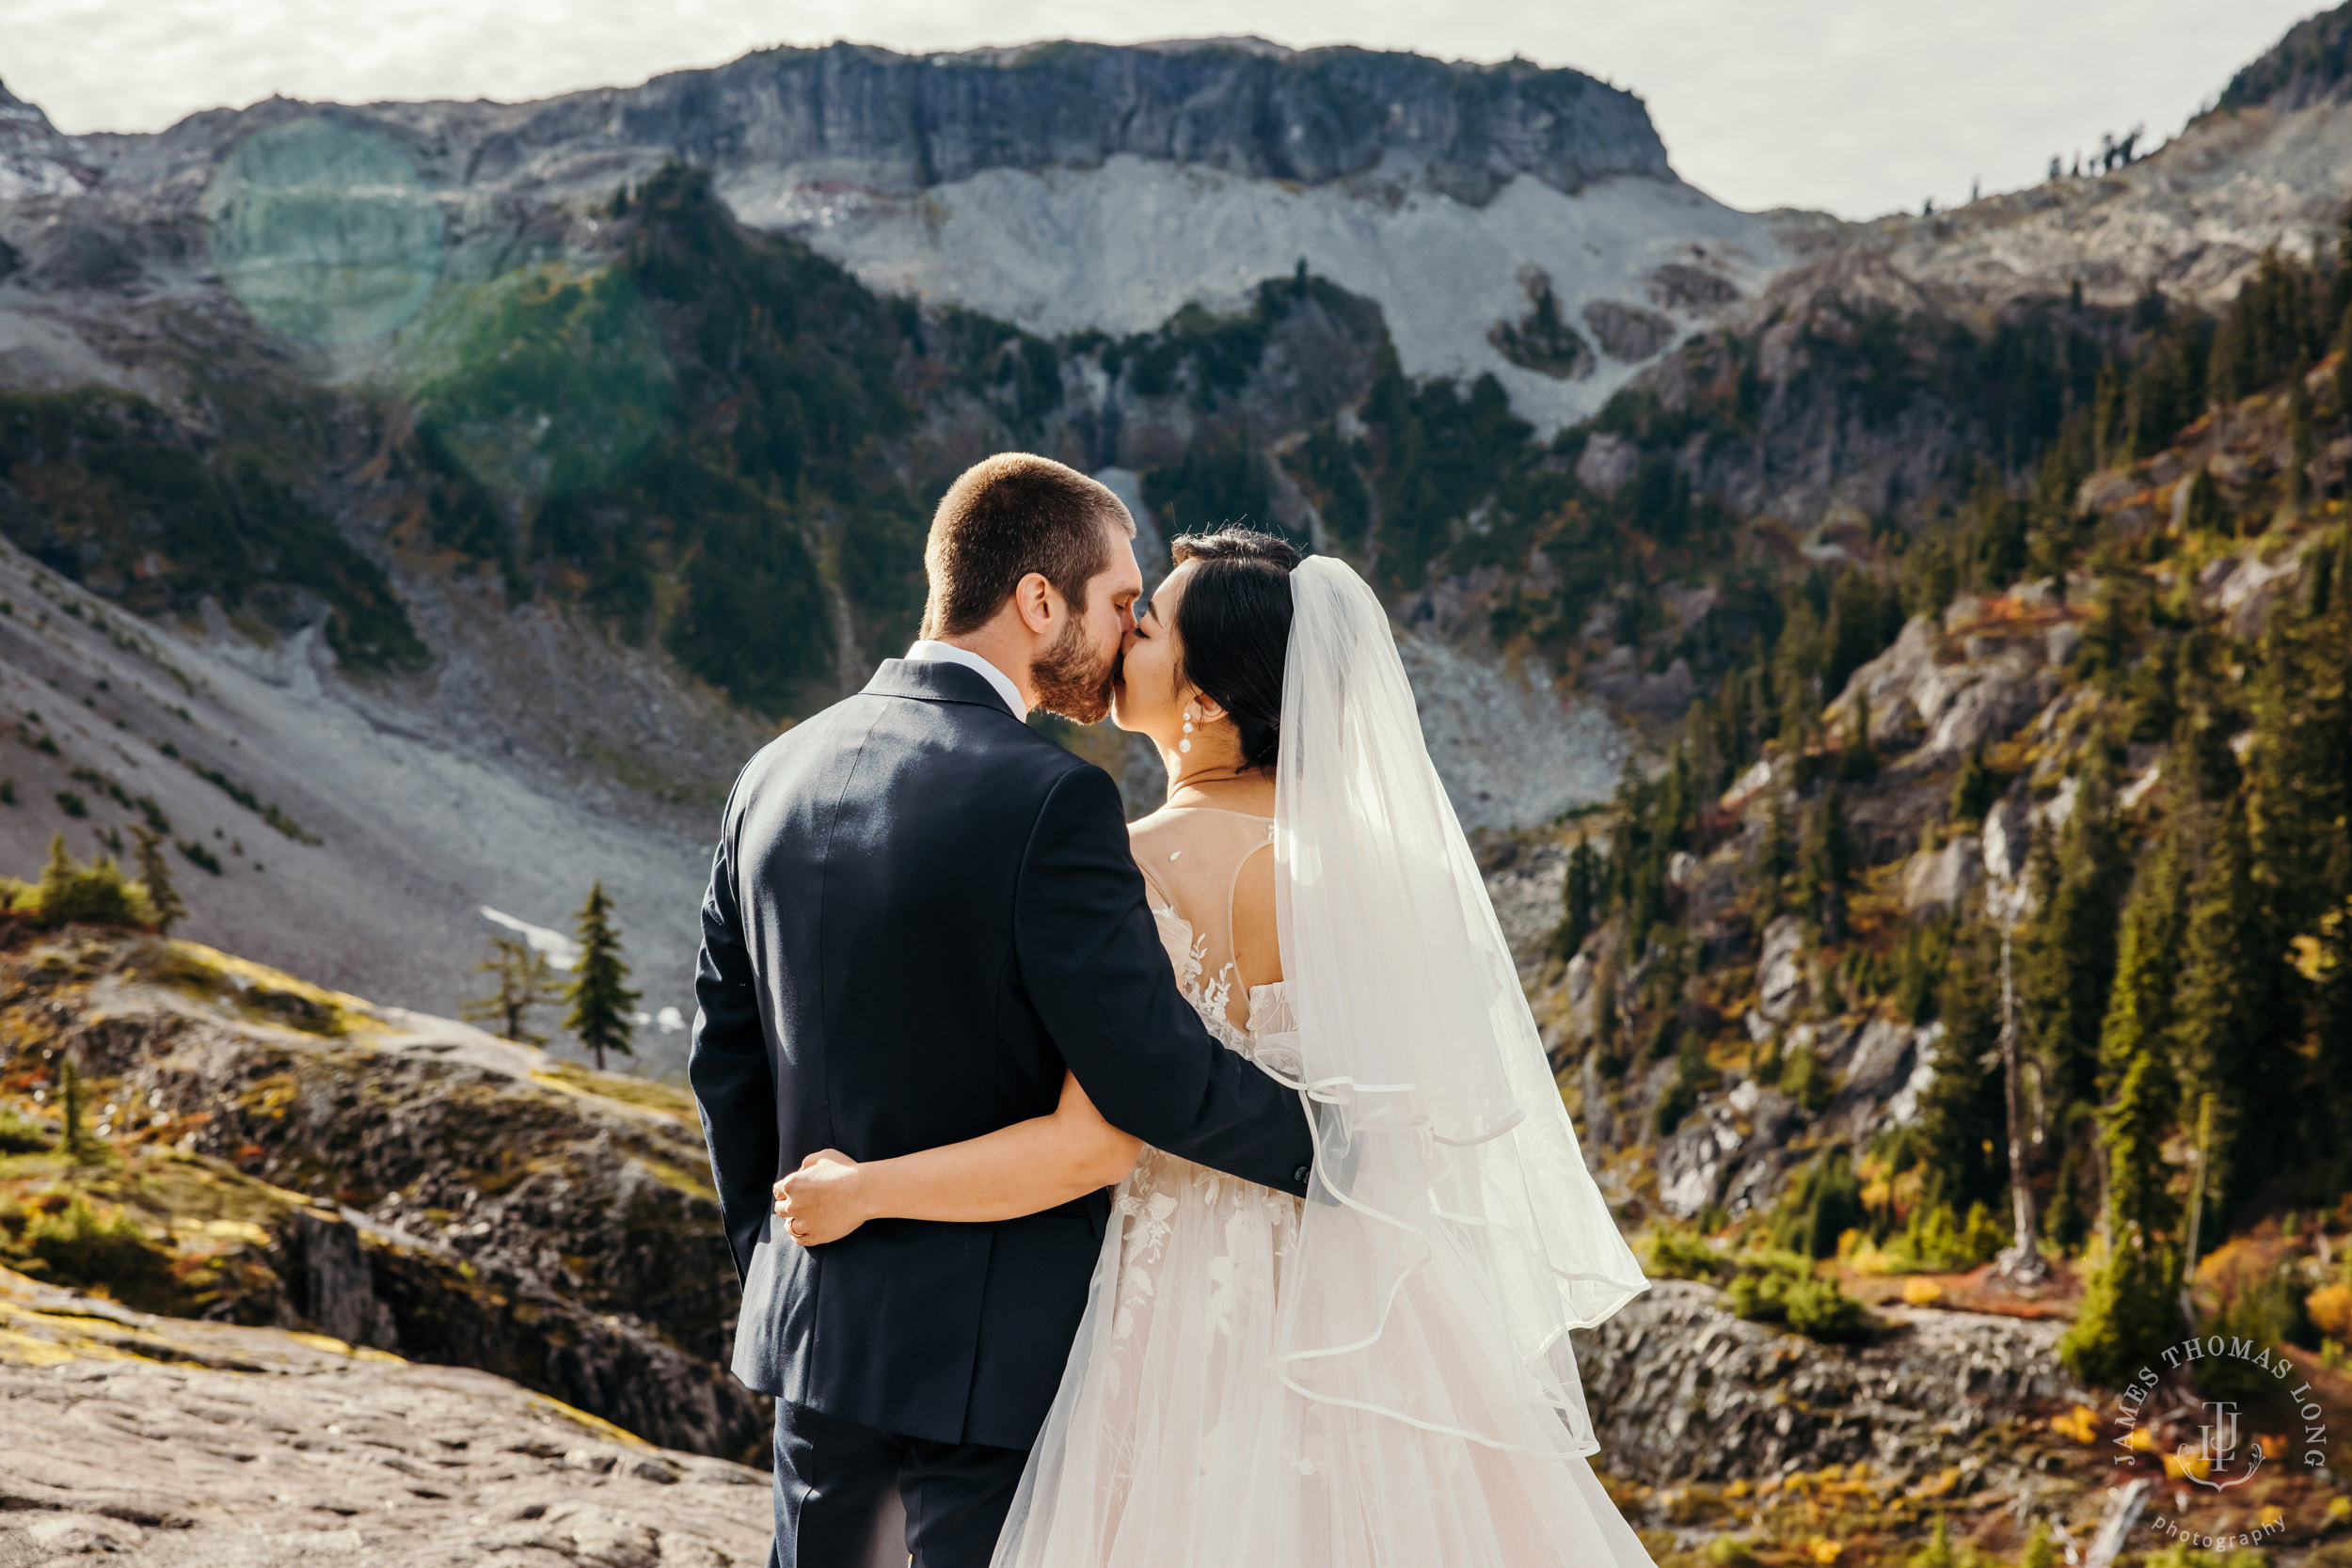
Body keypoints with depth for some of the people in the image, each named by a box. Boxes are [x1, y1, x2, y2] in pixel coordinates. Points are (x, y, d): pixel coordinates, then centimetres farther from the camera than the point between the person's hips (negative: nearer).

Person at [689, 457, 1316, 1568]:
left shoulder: (777, 776, 2)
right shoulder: (1051, 802, -21)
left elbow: (724, 1053, 9)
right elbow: (1158, 1081, -21)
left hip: (813, 1324, 7)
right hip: (992, 1353, -7)